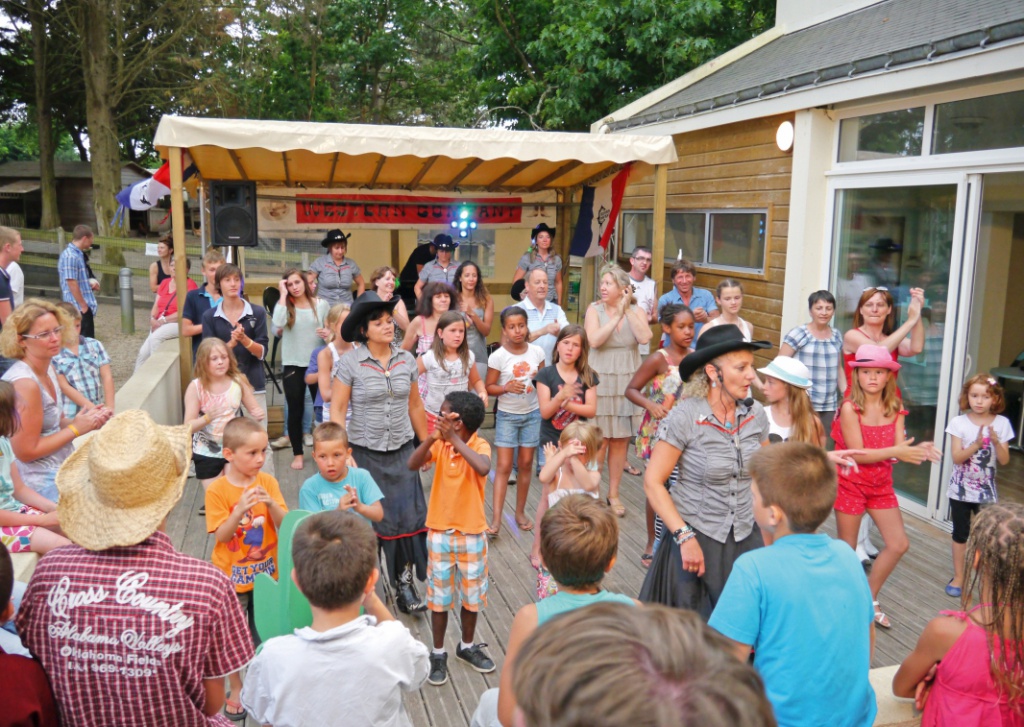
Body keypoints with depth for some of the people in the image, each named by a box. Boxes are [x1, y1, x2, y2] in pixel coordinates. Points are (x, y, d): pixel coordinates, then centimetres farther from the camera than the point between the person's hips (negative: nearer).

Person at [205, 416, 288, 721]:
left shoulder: (268, 482, -7)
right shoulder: (217, 489, -15)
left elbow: (284, 525, -8)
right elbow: (221, 536, -17)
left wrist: (271, 504, -27)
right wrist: (240, 509, -32)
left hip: (266, 572, 2)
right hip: (233, 576, -2)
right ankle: (237, 690, 31)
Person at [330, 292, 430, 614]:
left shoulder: (406, 359, 3)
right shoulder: (349, 363, -8)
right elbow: (337, 410, -8)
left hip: (402, 451, 3)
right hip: (364, 452, -3)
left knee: (408, 516, -1)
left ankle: (404, 585, 13)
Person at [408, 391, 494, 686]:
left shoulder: (479, 445, -14)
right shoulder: (439, 444, -5)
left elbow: (483, 468, -37)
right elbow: (413, 464, -20)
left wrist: (455, 439, -34)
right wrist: (431, 438, -34)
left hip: (472, 534, -2)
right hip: (440, 532, 2)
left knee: (471, 594, 15)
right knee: (439, 595, 11)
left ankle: (467, 646, 35)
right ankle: (438, 653, 25)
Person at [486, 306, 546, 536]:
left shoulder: (536, 352, -2)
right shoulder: (498, 357, -10)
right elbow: (489, 387, -5)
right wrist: (507, 387, -23)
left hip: (532, 414, 3)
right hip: (507, 416, -3)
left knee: (526, 464, 9)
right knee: (504, 466, -4)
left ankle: (520, 512, 23)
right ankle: (496, 518, -2)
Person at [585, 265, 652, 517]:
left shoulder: (636, 311, 2)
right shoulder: (594, 309, -2)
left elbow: (644, 337, -17)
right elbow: (594, 340, -18)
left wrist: (627, 310, -14)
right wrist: (617, 316, -14)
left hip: (628, 382, 2)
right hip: (600, 381, -2)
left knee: (620, 440, 8)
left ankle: (613, 493, 20)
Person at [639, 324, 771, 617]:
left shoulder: (755, 414, -2)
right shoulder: (685, 417, -15)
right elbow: (652, 483, -13)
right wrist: (684, 537, -18)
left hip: (747, 538, 4)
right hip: (695, 537, -3)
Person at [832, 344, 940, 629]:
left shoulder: (895, 408, -1)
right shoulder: (849, 408, -17)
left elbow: (899, 447, -8)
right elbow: (858, 454, -20)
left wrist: (918, 450, -30)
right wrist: (895, 451, -31)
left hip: (882, 484, 5)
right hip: (851, 483, -5)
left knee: (899, 544, 5)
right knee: (847, 549, 5)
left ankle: (869, 599, 24)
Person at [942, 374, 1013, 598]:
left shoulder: (1001, 423, -4)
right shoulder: (959, 422, -8)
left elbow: (1004, 460, -5)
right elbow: (957, 458, -13)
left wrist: (996, 442, -22)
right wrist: (977, 444, -26)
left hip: (986, 490, 1)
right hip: (961, 489, 0)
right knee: (960, 533, 8)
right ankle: (958, 577, 20)